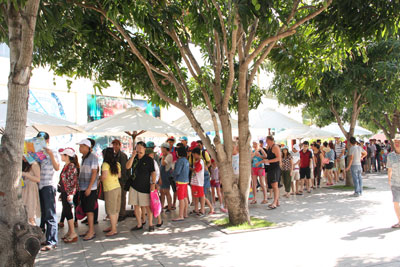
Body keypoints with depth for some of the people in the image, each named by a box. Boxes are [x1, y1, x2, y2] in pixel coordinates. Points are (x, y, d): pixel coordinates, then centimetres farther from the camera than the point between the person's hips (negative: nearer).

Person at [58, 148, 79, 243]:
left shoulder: (72, 166, -15)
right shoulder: (66, 166, 13)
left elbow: (74, 181, -19)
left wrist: (71, 194, -23)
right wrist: (62, 193, 22)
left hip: (69, 192, -9)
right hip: (64, 192, 9)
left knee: (67, 211, -6)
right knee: (66, 211, 13)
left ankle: (73, 234, 0)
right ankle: (70, 232, 22)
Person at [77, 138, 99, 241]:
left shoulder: (92, 157, -11)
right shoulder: (83, 158, 15)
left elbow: (94, 173, -16)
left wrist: (89, 188, -20)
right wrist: (80, 187, 16)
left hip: (90, 188, -9)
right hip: (83, 188, 9)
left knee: (89, 210, -7)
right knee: (86, 210, 11)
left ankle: (91, 232, -1)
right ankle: (91, 230, 19)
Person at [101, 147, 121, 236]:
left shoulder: (105, 164, -13)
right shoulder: (117, 164, 7)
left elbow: (104, 176, -22)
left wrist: (100, 178, -2)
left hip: (110, 189, -7)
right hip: (117, 187, 7)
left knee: (111, 210, 0)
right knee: (116, 210, 13)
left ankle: (114, 230, 4)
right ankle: (112, 226, 24)